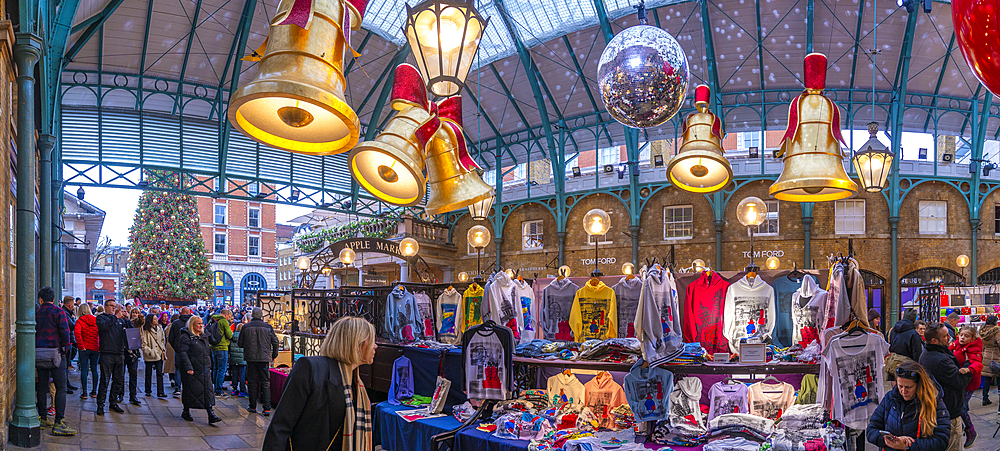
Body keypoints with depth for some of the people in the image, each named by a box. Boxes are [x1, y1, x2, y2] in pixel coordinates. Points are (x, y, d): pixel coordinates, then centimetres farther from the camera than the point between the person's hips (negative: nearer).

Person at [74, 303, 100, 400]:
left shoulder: (80, 321, -6)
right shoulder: (96, 320, 3)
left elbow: (77, 333, -20)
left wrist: (81, 346, -14)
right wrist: (101, 345, 3)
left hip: (85, 349, -3)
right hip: (96, 348, 3)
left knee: (84, 370, 2)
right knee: (94, 369, 11)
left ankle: (84, 393, 2)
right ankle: (94, 392, 16)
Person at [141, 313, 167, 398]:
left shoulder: (160, 329, 10)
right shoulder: (146, 330, -5)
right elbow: (143, 343, -7)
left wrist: (163, 349, 10)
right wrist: (149, 351, -15)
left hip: (159, 354, 3)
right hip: (150, 356, -3)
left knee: (159, 373, -3)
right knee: (148, 373, 7)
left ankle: (160, 392, -5)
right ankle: (148, 391, 20)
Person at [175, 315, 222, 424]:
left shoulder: (204, 337, 16)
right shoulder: (185, 337, -9)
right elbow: (182, 353, -16)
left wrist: (209, 366, 19)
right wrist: (188, 367, -23)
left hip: (205, 370, 6)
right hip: (192, 370, -6)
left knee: (207, 391, -2)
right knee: (190, 390, 4)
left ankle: (211, 415, -6)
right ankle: (186, 412, 25)